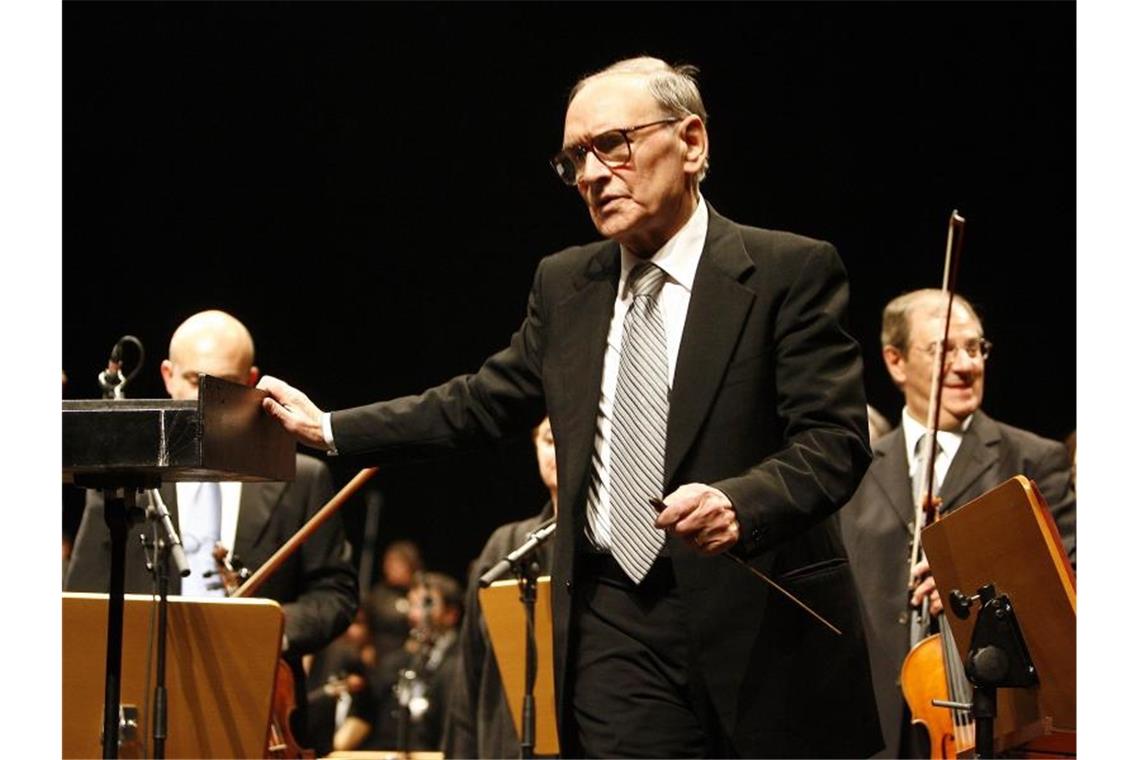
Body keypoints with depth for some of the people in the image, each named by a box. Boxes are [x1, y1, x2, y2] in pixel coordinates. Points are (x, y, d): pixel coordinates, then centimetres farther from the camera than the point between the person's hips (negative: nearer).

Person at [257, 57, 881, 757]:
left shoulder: (792, 272, -4)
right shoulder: (565, 285, 13)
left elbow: (836, 438, -12)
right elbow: (483, 403, 22)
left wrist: (739, 503, -30)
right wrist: (328, 429, 19)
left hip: (761, 627, -3)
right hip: (618, 632, 3)